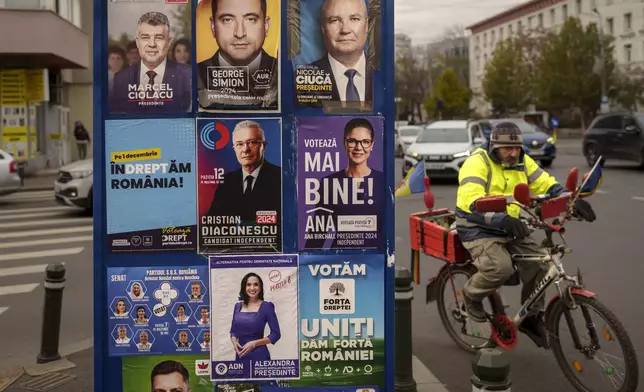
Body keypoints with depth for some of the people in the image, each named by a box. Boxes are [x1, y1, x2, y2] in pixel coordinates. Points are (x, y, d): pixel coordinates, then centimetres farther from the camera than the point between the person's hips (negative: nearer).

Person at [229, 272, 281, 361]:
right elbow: (233, 330, 15)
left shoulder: (266, 306, -6)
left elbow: (276, 334, -7)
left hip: (259, 355, -4)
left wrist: (254, 343, -14)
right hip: (240, 355, 4)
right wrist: (234, 341, -5)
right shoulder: (238, 306, 8)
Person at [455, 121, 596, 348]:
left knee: (539, 262, -10)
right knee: (501, 268, -30)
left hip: (510, 229, 7)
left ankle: (531, 317, 11)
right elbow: (473, 203, -29)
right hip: (479, 229, -7)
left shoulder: (522, 162, 5)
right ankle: (472, 294, 2)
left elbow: (546, 185, 3)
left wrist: (573, 200, -16)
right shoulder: (477, 163, -17)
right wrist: (503, 220, -44)